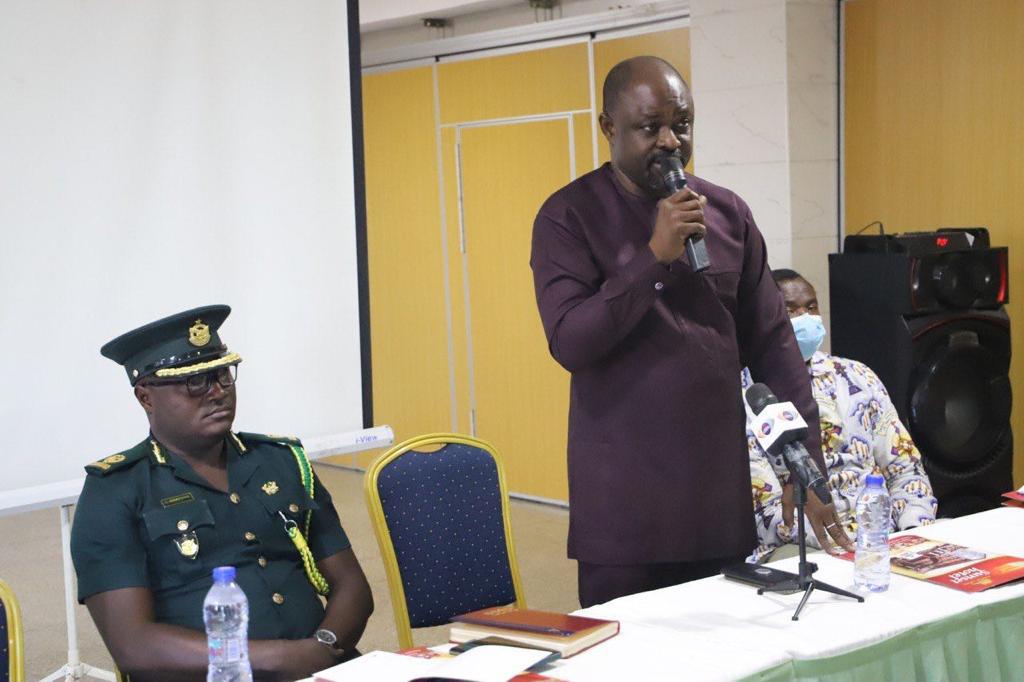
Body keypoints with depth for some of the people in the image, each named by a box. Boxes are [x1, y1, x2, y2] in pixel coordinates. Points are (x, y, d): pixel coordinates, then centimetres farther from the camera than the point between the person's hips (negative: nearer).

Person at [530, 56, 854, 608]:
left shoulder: (727, 212, 8)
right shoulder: (570, 216, -4)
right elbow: (569, 343, -14)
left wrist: (809, 467, 4)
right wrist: (655, 256, -20)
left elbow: (772, 345, 9)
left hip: (721, 499, 4)